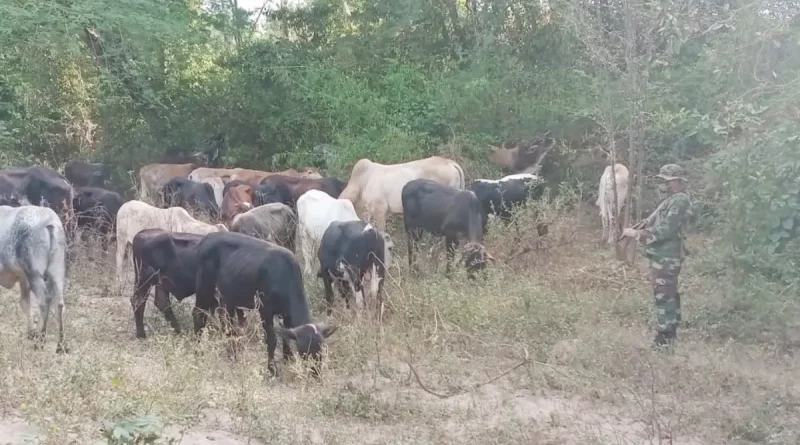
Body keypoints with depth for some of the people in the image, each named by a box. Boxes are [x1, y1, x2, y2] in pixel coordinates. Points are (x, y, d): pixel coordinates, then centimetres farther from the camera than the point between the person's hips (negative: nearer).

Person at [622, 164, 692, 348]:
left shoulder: (680, 201, -18)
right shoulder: (671, 200, 15)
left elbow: (666, 230, -24)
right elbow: (656, 222, 19)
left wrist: (637, 234, -21)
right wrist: (638, 230, 4)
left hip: (666, 258, -11)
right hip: (662, 256, 11)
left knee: (663, 296, -7)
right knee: (669, 294, 16)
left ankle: (664, 337, -3)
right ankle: (670, 332, 26)